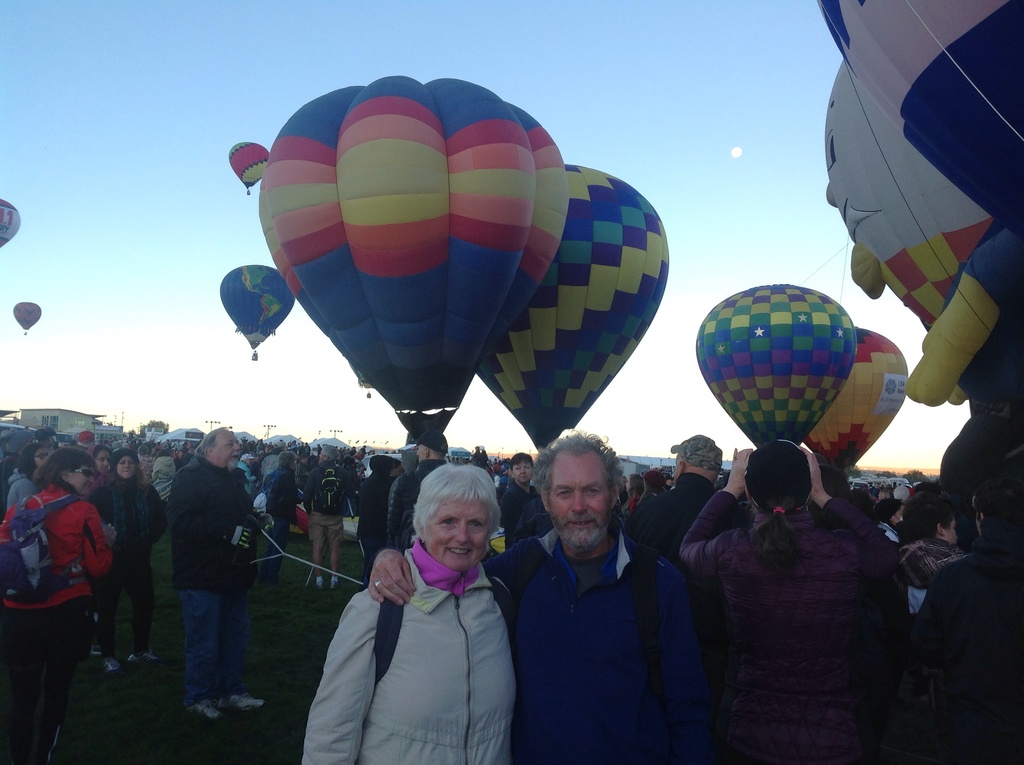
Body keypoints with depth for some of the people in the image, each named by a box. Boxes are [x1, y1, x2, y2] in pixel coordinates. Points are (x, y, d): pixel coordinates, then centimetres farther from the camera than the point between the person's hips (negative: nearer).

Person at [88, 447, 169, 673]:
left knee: (145, 604, 12)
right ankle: (107, 656, 19)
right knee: (107, 608, 5)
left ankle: (140, 650, 30)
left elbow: (161, 520, 11)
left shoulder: (147, 492, 2)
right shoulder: (103, 492, -8)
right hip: (111, 559, -4)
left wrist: (149, 540, 2)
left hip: (139, 559, 4)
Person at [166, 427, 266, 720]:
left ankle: (231, 690, 31)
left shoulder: (235, 478, 15)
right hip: (203, 577, -8)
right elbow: (181, 520, -26)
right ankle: (198, 696, 22)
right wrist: (228, 533, -29)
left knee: (236, 637, 17)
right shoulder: (190, 477, -13)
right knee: (204, 643, 4)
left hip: (234, 576, 8)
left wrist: (255, 520, 4)